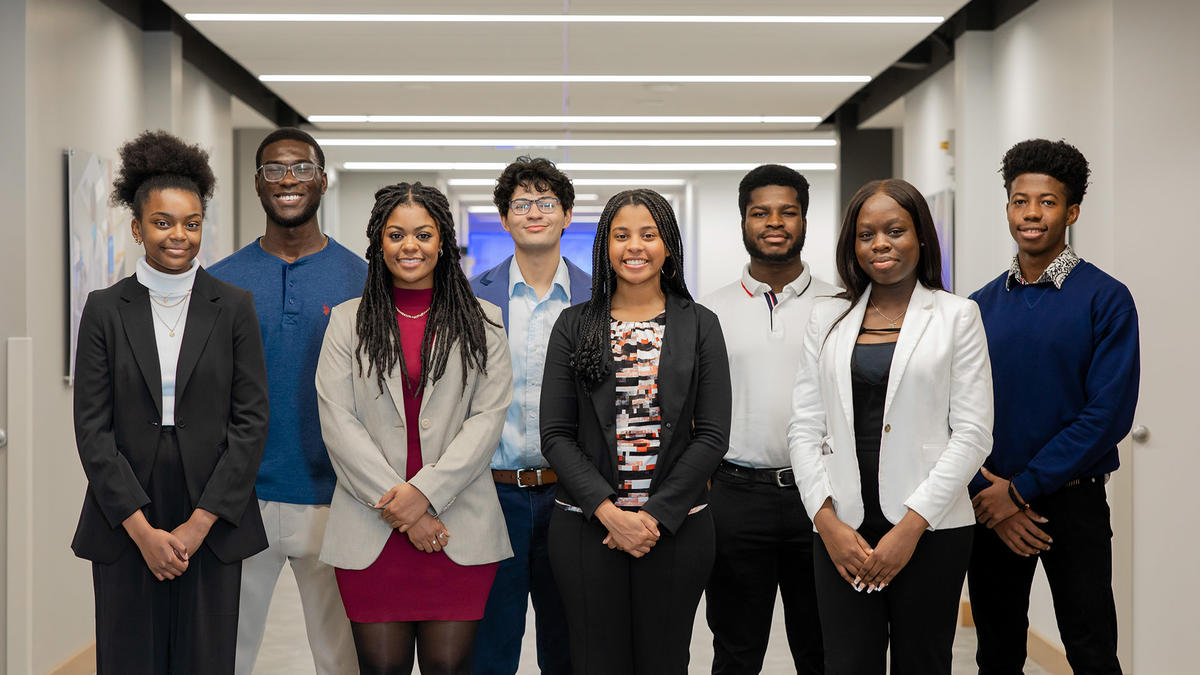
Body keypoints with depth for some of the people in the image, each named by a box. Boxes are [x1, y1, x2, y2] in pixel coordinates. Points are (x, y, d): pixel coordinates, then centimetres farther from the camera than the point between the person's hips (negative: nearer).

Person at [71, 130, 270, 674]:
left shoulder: (234, 308, 2)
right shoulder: (104, 310, 3)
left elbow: (251, 422, -2)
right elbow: (92, 428, -1)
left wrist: (199, 524, -8)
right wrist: (142, 528, -9)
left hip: (212, 524, 0)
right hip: (125, 524, 0)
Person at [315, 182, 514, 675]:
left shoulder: (482, 321, 8)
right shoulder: (348, 321, 9)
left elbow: (488, 417, -1)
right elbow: (338, 423, 0)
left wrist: (426, 491, -12)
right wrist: (398, 509, -9)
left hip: (459, 528, 0)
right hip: (371, 531, 0)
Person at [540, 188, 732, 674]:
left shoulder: (700, 325, 4)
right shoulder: (574, 325, 5)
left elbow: (712, 435, -1)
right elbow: (555, 434, 0)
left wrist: (655, 516, -10)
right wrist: (608, 511, -12)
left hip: (676, 525, 0)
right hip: (586, 524, 0)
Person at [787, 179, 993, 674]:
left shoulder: (956, 316, 3)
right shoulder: (828, 319, 11)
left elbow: (972, 433, -3)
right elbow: (804, 428, 8)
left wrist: (911, 525, -11)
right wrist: (827, 520, -5)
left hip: (931, 529, -2)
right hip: (843, 528, 2)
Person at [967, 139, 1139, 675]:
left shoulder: (1106, 300, -7)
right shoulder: (981, 305, 6)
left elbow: (1108, 414, -14)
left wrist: (1020, 489, -15)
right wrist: (989, 497, -9)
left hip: (1072, 504, -4)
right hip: (993, 508, 4)